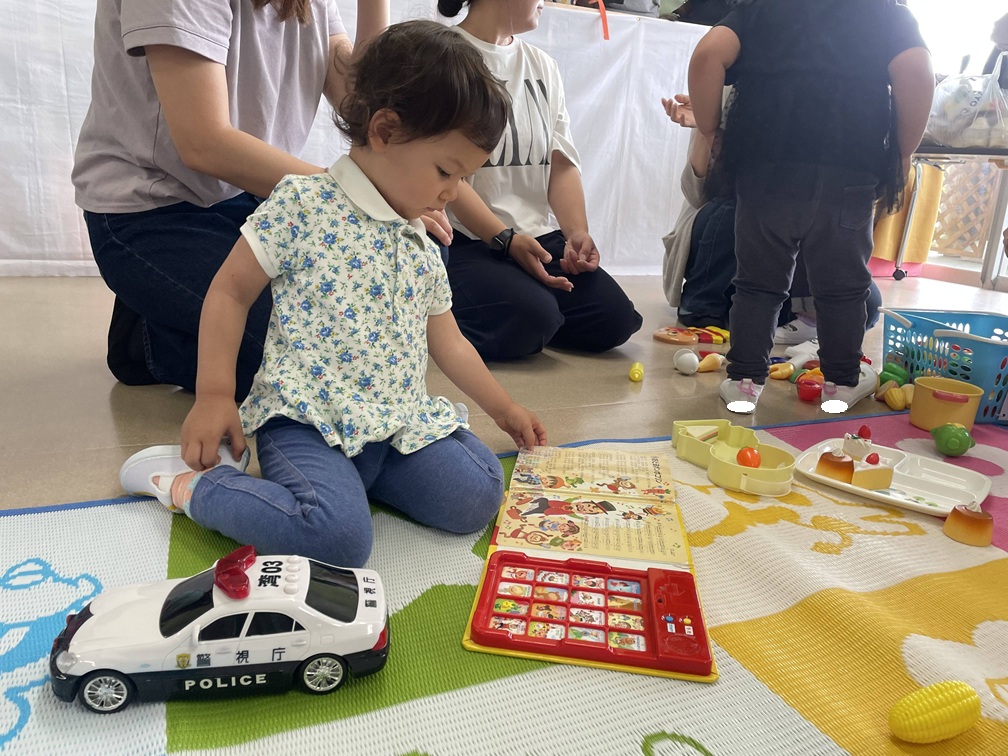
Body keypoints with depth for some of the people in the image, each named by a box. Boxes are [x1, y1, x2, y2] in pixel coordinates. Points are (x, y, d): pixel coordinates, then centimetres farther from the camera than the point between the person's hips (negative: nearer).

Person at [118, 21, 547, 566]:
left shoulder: (423, 248, 15)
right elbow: (230, 291, -1)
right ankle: (190, 483, -5)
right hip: (308, 417, -6)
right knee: (339, 536, -30)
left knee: (477, 499, -11)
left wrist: (504, 409, 24)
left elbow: (446, 341, 23)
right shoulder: (303, 204, -4)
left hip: (401, 419, 7)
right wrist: (213, 395, -5)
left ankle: (350, 472, 7)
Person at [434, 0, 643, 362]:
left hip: (537, 235, 7)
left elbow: (561, 162, 11)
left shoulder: (543, 66, 17)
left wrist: (578, 233, -6)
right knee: (530, 319, -31)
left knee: (615, 317, -11)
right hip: (465, 240, -6)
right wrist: (506, 240, -23)